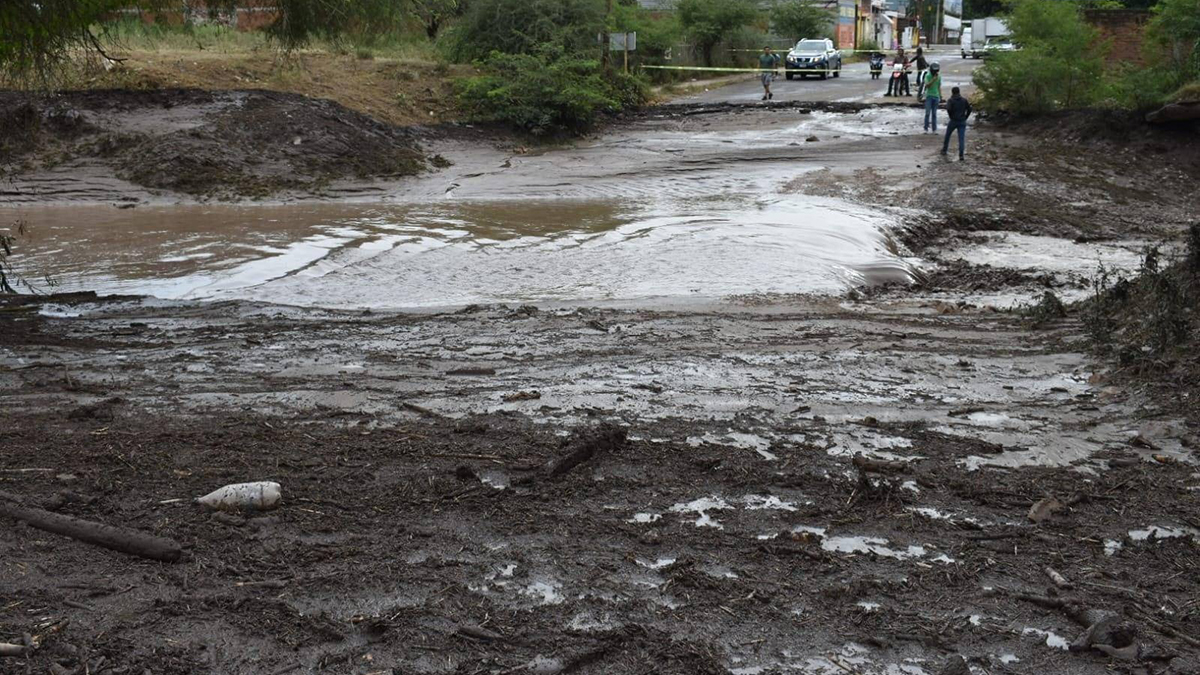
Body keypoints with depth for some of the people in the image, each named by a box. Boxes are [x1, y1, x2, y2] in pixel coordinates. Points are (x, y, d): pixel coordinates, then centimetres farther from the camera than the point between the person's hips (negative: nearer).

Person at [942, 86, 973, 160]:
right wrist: (965, 117, 8)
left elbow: (948, 109, -20)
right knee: (961, 138, -3)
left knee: (947, 135, 21)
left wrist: (951, 116, -5)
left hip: (953, 121, -2)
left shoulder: (951, 100, -3)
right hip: (962, 122, 2)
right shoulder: (964, 100, 6)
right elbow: (969, 109, 1)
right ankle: (961, 155, -13)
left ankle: (944, 150, 31)